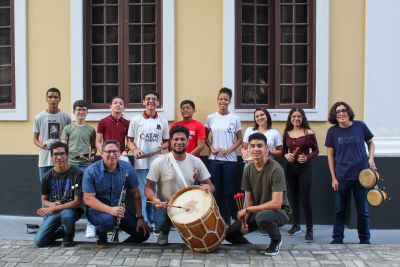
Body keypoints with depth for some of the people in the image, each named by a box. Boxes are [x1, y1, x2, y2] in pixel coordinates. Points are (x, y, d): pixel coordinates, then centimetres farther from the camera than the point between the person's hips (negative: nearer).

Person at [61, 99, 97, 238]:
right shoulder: (68, 128, 9)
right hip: (71, 164, 0)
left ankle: (90, 225, 1)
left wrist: (92, 154, -6)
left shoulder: (91, 129, 11)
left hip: (86, 165, 0)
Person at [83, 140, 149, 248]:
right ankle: (101, 236, -1)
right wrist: (110, 210, -30)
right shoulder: (91, 171, -14)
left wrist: (140, 217, -8)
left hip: (120, 209, 3)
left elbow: (136, 194, 0)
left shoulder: (127, 168, -4)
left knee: (143, 233, -11)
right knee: (108, 220, -37)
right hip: (97, 209, -3)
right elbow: (88, 199, -17)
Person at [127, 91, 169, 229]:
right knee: (142, 194, 0)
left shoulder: (163, 122, 8)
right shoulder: (135, 120, 4)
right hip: (141, 163, -1)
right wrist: (135, 149, -14)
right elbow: (129, 141, 6)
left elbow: (167, 142, 12)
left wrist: (162, 147, -10)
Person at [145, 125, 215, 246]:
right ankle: (164, 232, 9)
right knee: (161, 223, -33)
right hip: (165, 205, -2)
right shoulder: (159, 162, -12)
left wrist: (208, 188, -25)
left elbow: (210, 185, 1)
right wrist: (154, 199, -30)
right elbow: (149, 187, -8)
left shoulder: (196, 162, -4)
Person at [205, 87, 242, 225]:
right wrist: (211, 147, -7)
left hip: (230, 159, -1)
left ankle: (228, 219, 10)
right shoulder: (211, 118, 3)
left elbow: (239, 139, 3)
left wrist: (229, 150, -11)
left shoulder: (234, 119, 1)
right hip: (214, 159, 1)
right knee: (215, 190, 6)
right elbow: (205, 136, 10)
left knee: (229, 191, 2)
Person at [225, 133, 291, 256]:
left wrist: (247, 210, -21)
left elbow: (276, 204, -29)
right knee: (229, 233, -6)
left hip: (279, 212, -5)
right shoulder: (248, 169, -4)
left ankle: (276, 240, -7)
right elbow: (249, 199, 3)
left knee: (262, 216, -39)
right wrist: (245, 219, -14)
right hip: (256, 211, 6)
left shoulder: (276, 169, -24)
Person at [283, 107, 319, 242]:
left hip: (305, 168, -4)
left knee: (305, 199, -7)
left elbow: (316, 151, -1)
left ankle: (309, 230, 2)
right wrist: (286, 155, -8)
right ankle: (296, 225, 27)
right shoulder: (287, 133, 6)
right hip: (291, 168, 4)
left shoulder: (309, 133, -5)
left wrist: (307, 158, -18)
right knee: (294, 198, 14)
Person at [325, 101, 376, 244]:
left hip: (361, 175, 0)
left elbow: (370, 143, 12)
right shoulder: (332, 131, -2)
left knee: (363, 210, 9)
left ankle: (365, 239, 24)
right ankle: (337, 239, 21)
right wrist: (333, 178, -2)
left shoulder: (360, 126, -3)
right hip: (342, 176, 0)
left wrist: (371, 158, -5)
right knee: (339, 210, 8)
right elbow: (330, 155, 2)